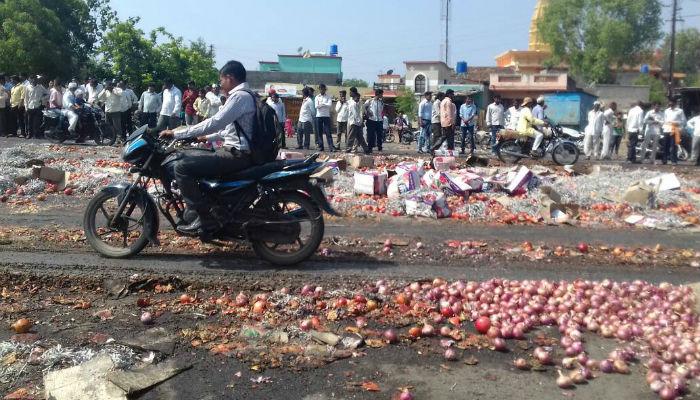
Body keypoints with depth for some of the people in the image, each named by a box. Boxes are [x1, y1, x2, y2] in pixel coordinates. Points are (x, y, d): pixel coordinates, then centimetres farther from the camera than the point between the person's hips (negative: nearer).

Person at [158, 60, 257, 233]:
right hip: (239, 152, 11)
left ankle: (204, 217, -14)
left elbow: (214, 123, -22)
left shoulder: (239, 96, -15)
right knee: (190, 158, 26)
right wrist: (207, 137, 32)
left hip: (236, 155, -11)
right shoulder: (246, 95, 18)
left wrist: (176, 134, -17)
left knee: (182, 167, -16)